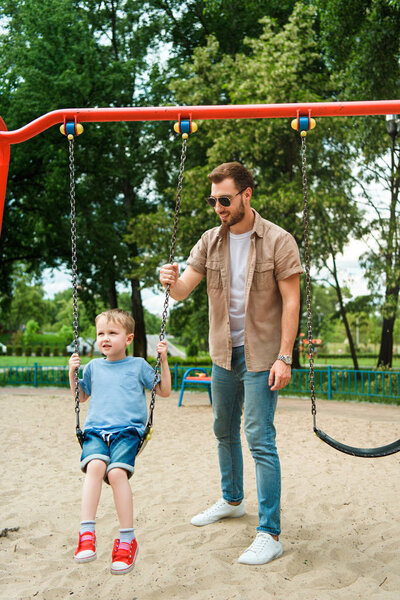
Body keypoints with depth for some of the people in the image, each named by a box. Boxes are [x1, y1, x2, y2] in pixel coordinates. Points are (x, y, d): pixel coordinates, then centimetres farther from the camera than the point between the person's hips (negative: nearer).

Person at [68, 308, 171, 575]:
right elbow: (81, 396, 33)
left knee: (117, 472, -29)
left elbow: (164, 391, 17)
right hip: (96, 430, 2)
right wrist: (73, 372, 18)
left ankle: (127, 540, -19)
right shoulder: (94, 366, 20)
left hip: (127, 430, -2)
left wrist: (163, 361, 5)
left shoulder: (138, 365, 12)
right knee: (94, 465, -30)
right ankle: (87, 533, -29)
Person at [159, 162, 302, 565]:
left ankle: (269, 535, -3)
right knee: (224, 430, 19)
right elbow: (183, 291, -1)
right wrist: (171, 282, -25)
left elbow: (291, 301, -12)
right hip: (224, 352, 6)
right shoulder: (210, 242, 3)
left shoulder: (278, 241, -11)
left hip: (261, 353, -6)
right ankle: (232, 500, 40)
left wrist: (284, 357, -18)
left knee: (260, 438, -9)